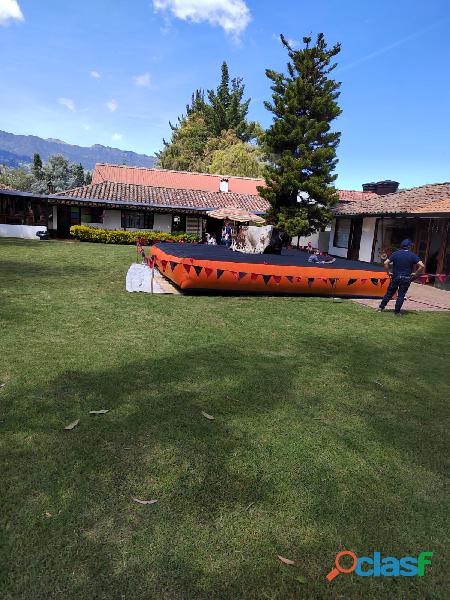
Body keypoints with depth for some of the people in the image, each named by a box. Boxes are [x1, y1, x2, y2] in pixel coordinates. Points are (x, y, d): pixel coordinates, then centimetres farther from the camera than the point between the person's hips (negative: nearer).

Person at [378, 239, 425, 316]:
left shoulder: (395, 253, 0)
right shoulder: (412, 255, -3)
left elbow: (386, 263, -8)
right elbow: (422, 266, -11)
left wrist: (388, 272, 1)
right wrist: (416, 273, 0)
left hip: (395, 277, 2)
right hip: (406, 278, -2)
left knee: (389, 293, 13)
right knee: (401, 295, 5)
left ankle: (381, 307, 17)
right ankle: (397, 312, 7)